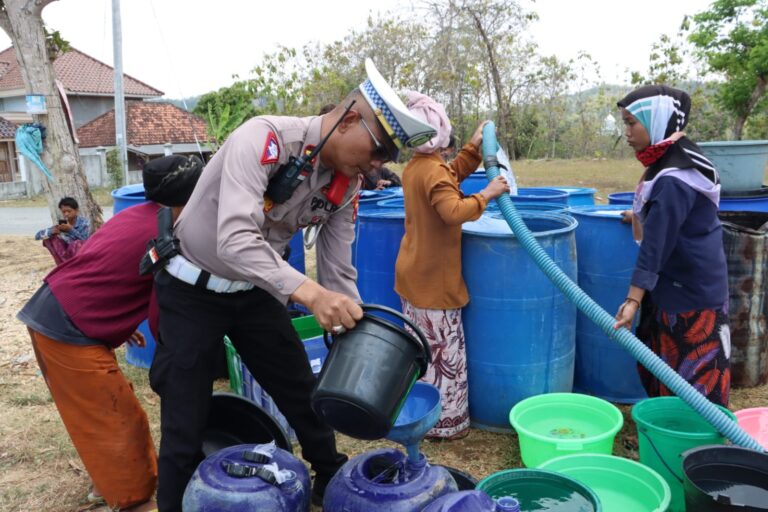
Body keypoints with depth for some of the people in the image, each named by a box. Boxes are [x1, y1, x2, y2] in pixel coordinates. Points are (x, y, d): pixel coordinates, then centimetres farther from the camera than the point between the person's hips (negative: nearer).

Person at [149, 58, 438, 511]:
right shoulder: (264, 138, -29)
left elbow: (339, 275, -3)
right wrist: (308, 292, -51)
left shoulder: (346, 184, -8)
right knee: (186, 425, -1)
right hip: (193, 290, -5)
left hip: (256, 290, 6)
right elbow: (234, 239, -41)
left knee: (304, 394, 13)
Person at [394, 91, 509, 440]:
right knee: (444, 353, 3)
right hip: (434, 279, -10)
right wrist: (487, 194, -24)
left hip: (413, 274, 10)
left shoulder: (414, 167, 9)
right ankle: (445, 422, 15)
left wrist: (475, 145, 16)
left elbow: (453, 174, 23)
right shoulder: (433, 171, -21)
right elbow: (454, 212, -36)